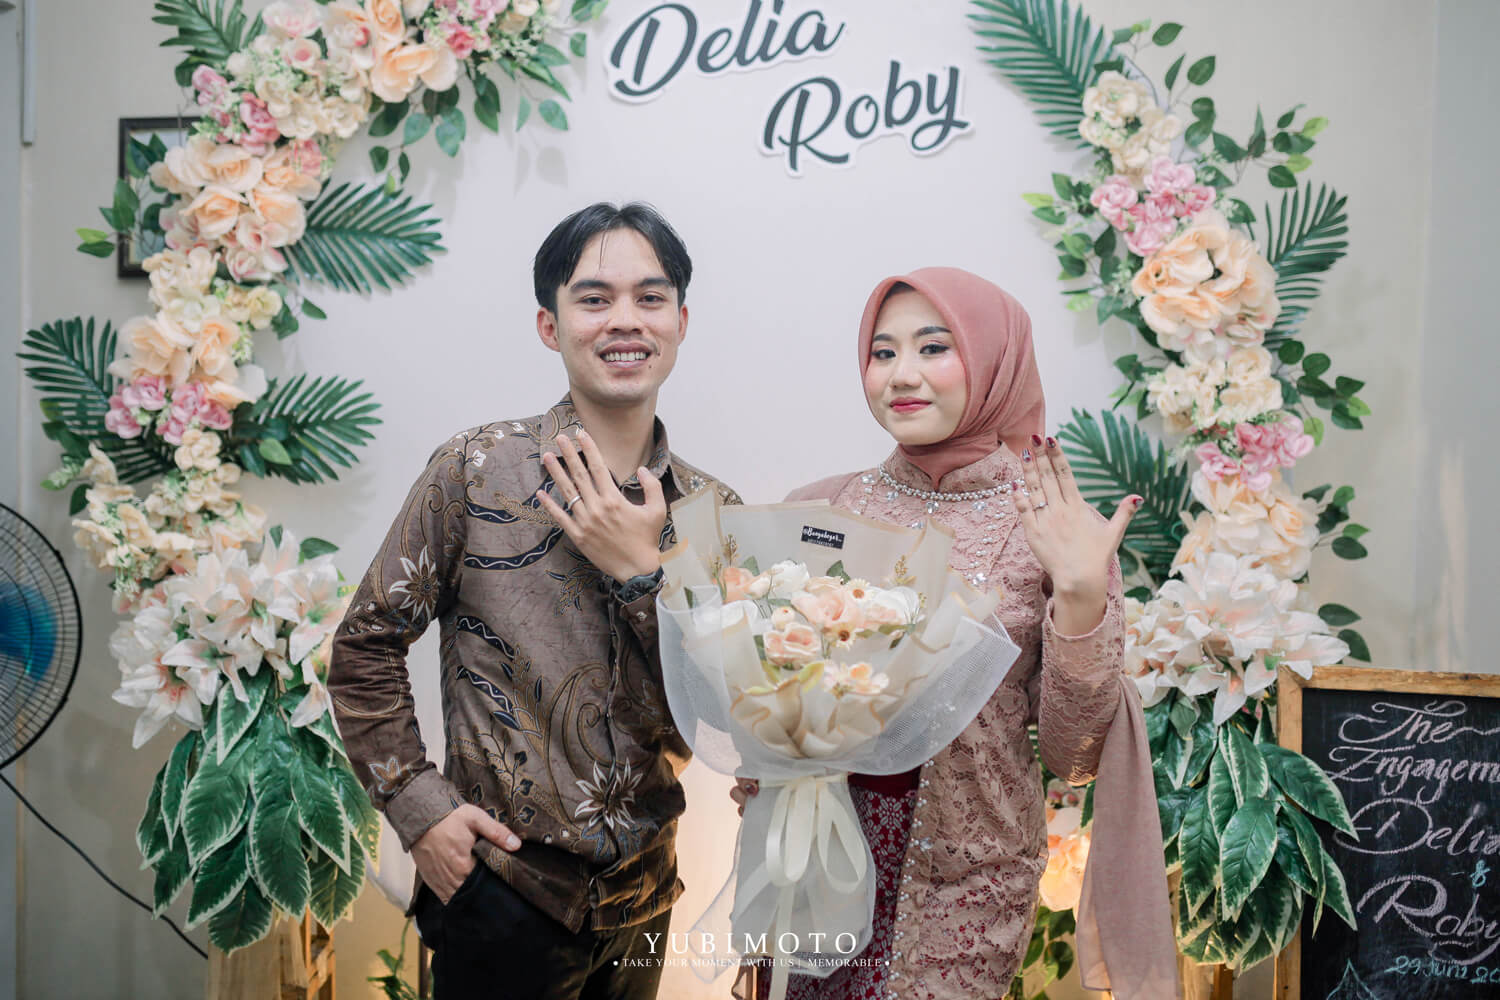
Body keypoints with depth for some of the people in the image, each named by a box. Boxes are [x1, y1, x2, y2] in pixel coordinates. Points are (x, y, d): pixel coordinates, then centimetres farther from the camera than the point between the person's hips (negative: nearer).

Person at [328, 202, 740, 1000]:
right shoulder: (475, 472, -11)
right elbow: (365, 649, -4)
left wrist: (642, 571, -19)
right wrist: (418, 807, -11)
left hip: (644, 893, 4)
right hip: (501, 891, -3)